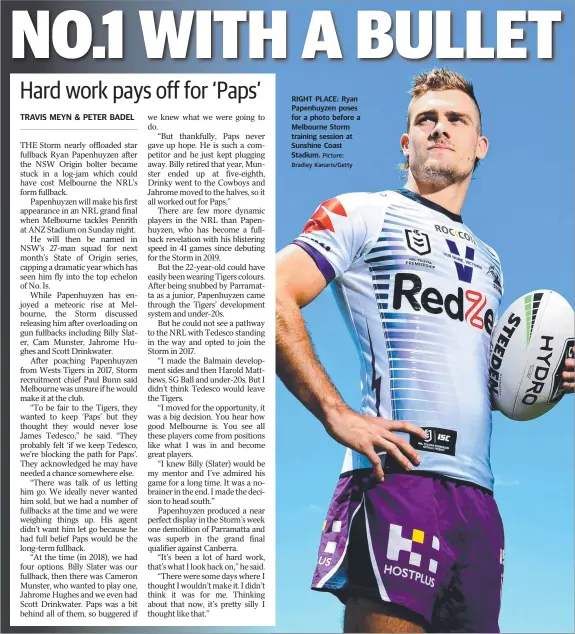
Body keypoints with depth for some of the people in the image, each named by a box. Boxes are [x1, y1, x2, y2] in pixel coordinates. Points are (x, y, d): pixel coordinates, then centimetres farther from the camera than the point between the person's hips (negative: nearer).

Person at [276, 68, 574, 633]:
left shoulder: (488, 261, 26)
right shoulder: (363, 214, 5)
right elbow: (272, 298, -8)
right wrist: (335, 413, -16)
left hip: (477, 496, 7)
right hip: (396, 477, -7)